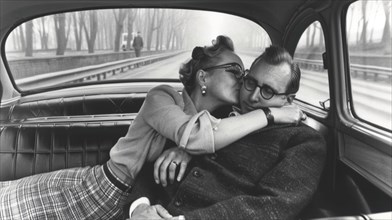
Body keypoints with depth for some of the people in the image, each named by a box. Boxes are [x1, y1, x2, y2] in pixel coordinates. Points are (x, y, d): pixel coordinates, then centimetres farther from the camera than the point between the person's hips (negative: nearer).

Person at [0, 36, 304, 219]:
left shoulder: (222, 121, 0)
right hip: (94, 192, -4)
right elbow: (195, 137, -36)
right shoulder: (163, 97, -19)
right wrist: (270, 114, -28)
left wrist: (182, 150, -22)